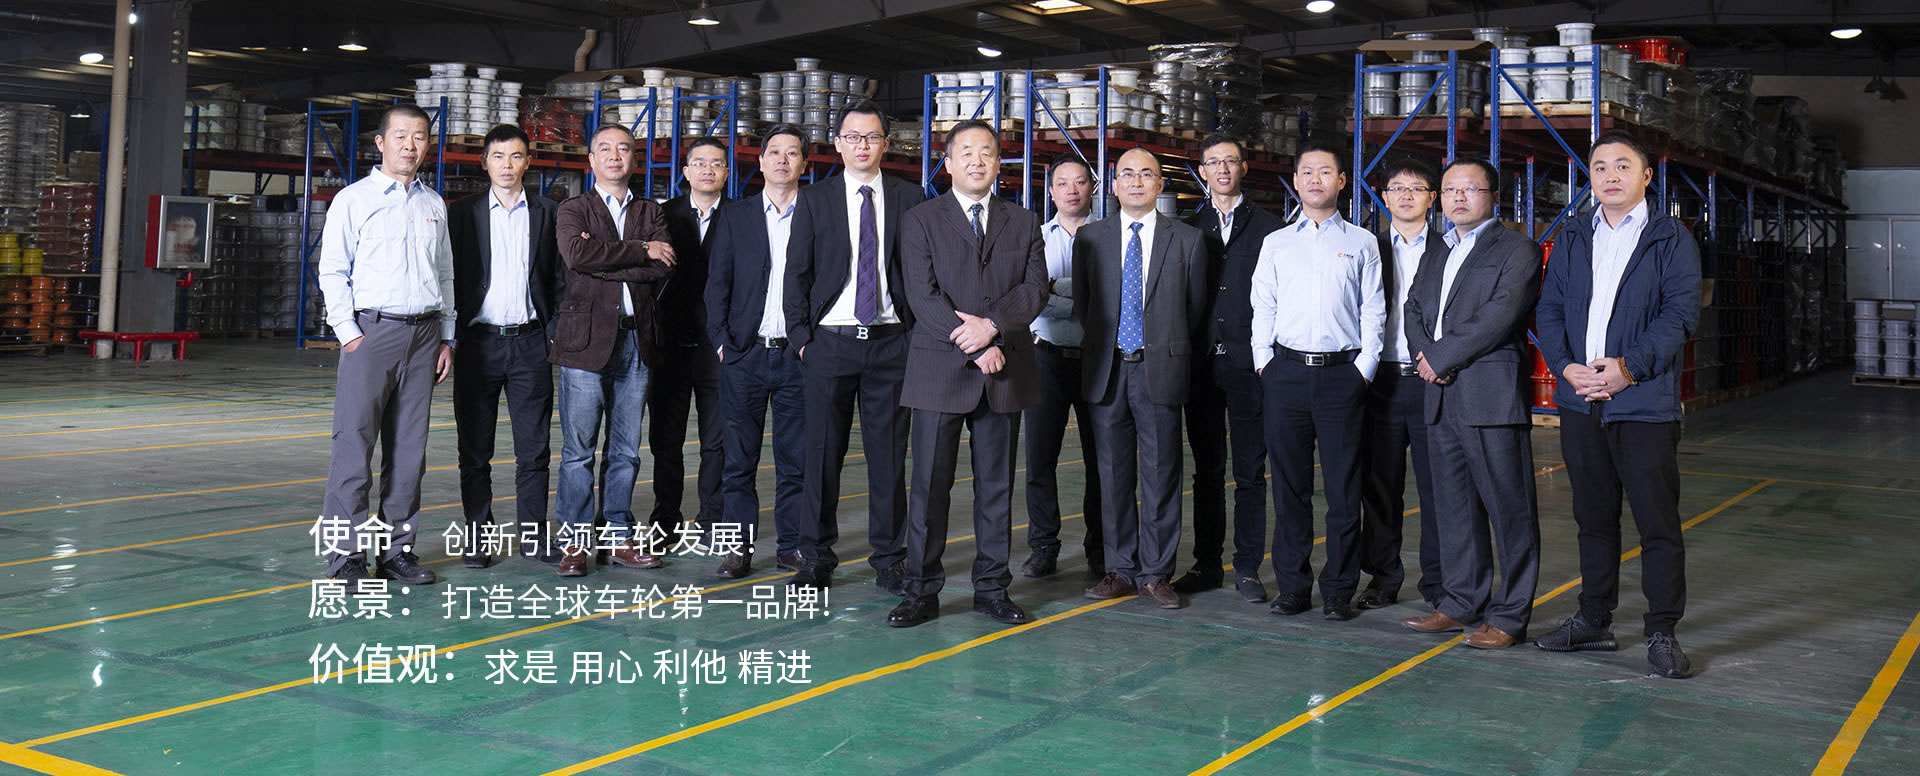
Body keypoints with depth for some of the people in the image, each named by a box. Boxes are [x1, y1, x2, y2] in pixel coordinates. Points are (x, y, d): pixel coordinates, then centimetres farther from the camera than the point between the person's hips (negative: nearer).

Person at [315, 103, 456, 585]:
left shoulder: (434, 205, 15)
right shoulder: (353, 200, 2)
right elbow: (333, 272, -2)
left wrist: (446, 338, 13)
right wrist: (350, 334, -9)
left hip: (424, 333, 5)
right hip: (371, 332, -4)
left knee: (409, 447, 6)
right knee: (354, 442, -7)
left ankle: (396, 549, 14)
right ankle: (346, 555, -3)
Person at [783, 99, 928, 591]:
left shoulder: (910, 199, 7)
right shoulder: (814, 200, 7)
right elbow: (797, 273, 6)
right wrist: (800, 337, -1)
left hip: (890, 342, 0)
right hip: (830, 342, 0)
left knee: (889, 454, 4)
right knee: (823, 453, 4)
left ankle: (888, 560, 14)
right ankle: (817, 557, 15)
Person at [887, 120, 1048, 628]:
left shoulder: (1023, 224, 13)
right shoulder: (920, 221, 4)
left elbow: (1035, 289, 2)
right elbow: (923, 295, -6)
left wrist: (991, 325, -16)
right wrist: (975, 345, -14)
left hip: (1004, 374, 3)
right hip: (940, 372, -3)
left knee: (997, 486, 8)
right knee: (930, 485, -1)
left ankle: (992, 589, 16)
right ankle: (922, 592, 7)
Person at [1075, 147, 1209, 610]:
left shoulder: (1187, 240, 4)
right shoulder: (1090, 238, 9)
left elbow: (1196, 309, 10)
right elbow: (1082, 304, 14)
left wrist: (1172, 351, 11)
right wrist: (1102, 346, 11)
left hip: (1160, 370, -2)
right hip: (1107, 369, 2)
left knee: (1160, 475, 1)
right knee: (1113, 474, 7)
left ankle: (1155, 574, 9)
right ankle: (1120, 570, 16)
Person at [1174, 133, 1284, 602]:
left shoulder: (1269, 228, 4)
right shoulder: (1188, 230, 12)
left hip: (1249, 365, -3)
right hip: (1201, 365, 3)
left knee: (1250, 472, 2)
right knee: (1206, 470, 9)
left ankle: (1248, 568, 9)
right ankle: (1207, 564, 17)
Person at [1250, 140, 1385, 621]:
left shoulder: (1361, 243, 9)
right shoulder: (1276, 243, 13)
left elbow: (1373, 310, 6)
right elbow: (1262, 309, 11)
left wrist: (1364, 367, -4)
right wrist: (1264, 364, 1)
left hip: (1341, 371, -1)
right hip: (1285, 371, 2)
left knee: (1343, 486, 0)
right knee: (1289, 485, 4)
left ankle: (1339, 590, 7)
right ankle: (1292, 586, 13)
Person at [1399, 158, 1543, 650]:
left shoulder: (1517, 250, -1)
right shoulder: (1436, 254, 22)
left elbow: (1501, 316, -13)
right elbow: (1414, 310, 17)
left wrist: (1441, 357, -11)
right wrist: (1425, 355, -3)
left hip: (1492, 396, -7)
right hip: (1442, 396, 7)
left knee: (1509, 508, -2)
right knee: (1453, 506, 12)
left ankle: (1509, 615, 3)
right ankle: (1462, 604, 21)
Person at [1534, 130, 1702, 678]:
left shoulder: (1670, 238, 1)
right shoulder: (1574, 241, 15)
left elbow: (1681, 311, -8)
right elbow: (1549, 310, 10)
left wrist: (1630, 365, -19)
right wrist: (1566, 366, -8)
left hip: (1645, 402, -4)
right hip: (1580, 401, 4)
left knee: (1658, 521, -2)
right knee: (1594, 517, 13)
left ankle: (1662, 634, 6)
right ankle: (1594, 621, 22)